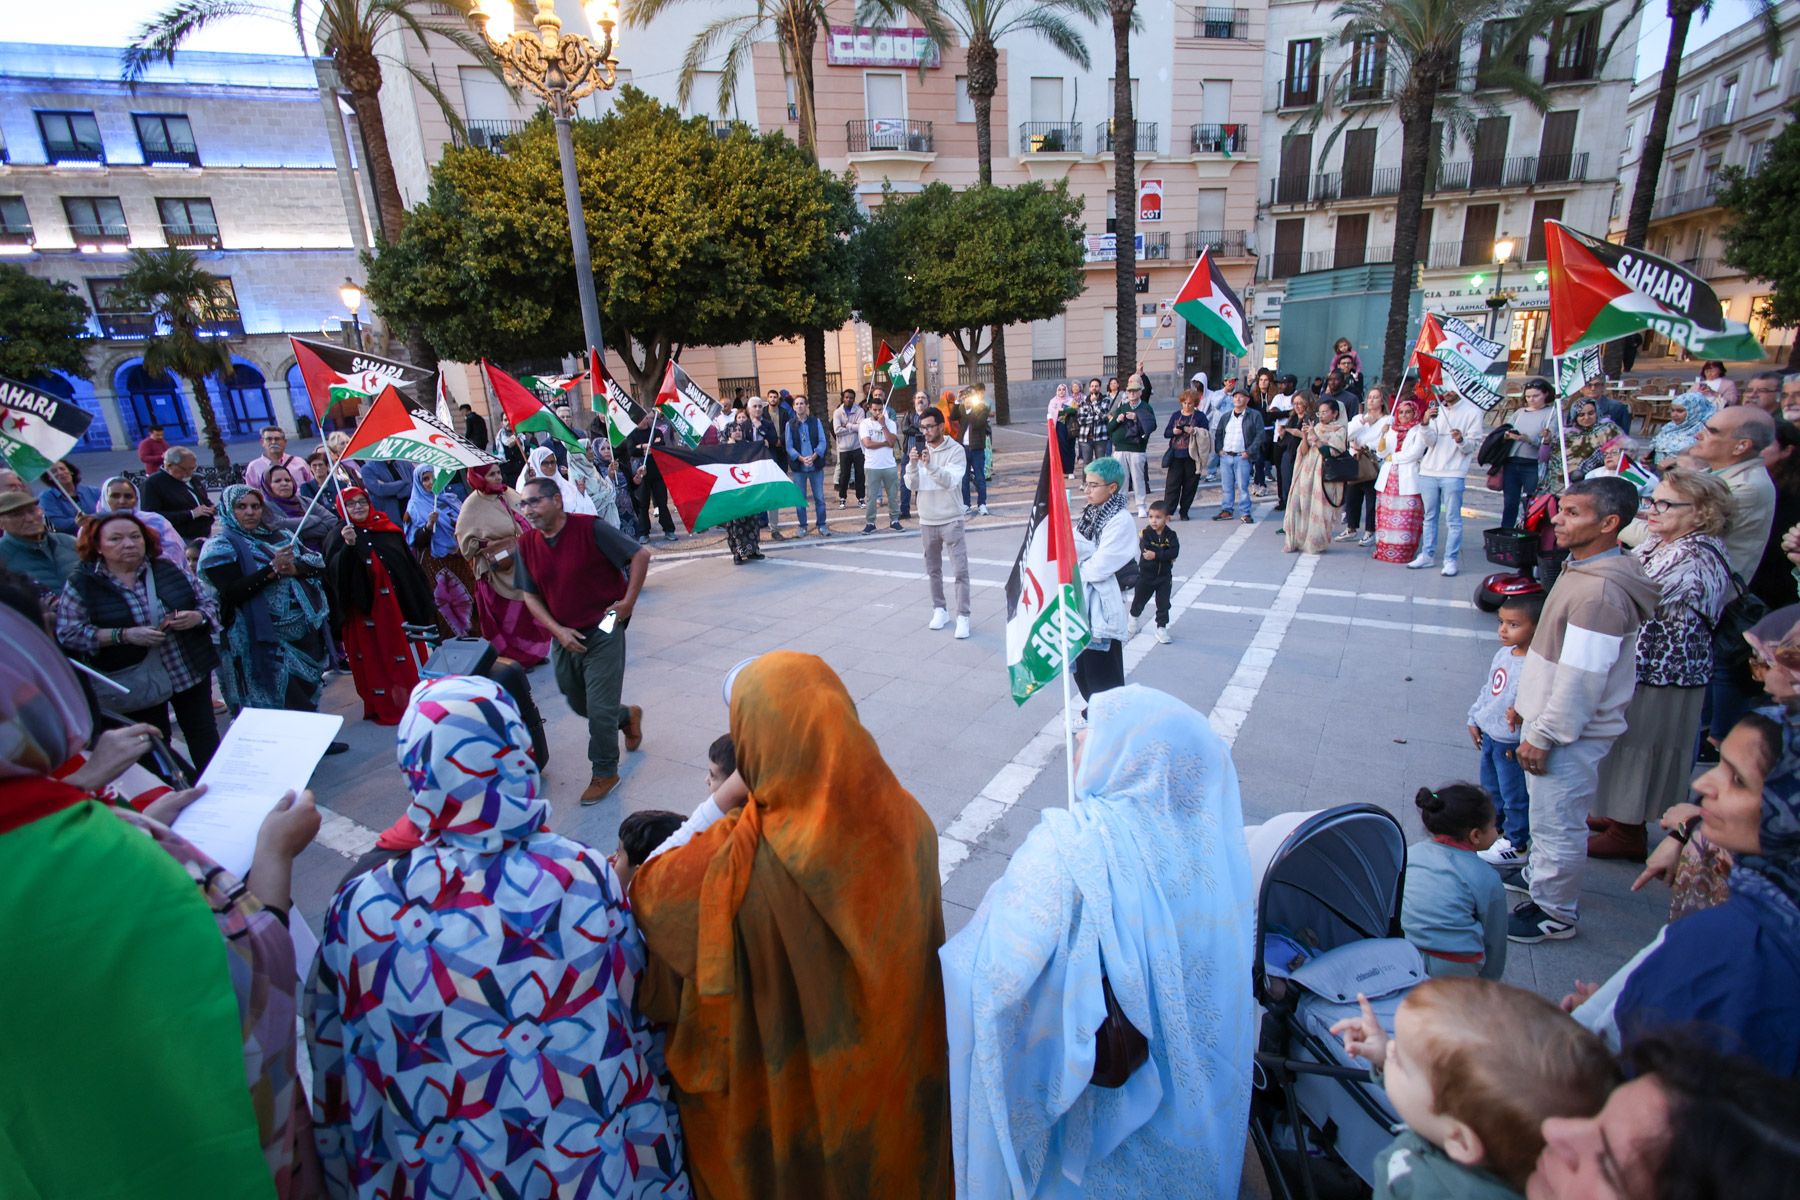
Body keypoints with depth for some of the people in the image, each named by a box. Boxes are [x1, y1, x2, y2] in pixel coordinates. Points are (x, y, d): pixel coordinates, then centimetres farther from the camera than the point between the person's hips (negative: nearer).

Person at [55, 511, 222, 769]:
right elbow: (68, 634, -7)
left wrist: (197, 617, -17)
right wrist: (124, 635, -21)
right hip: (136, 685, -2)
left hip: (191, 672, 2)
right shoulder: (81, 584, -5)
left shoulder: (169, 569, 0)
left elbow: (209, 604, 6)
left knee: (204, 738, 11)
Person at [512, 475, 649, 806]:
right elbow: (530, 596, 6)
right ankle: (627, 717, 48)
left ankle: (604, 773, 19)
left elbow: (641, 555, -13)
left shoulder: (590, 528, -15)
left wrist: (628, 602, -14)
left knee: (600, 709, -2)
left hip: (603, 633, -6)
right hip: (564, 638, 6)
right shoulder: (527, 544, 1)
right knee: (579, 703, 19)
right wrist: (558, 630, -8)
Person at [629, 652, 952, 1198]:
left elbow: (644, 892, -15)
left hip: (787, 1087, -2)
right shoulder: (906, 821, -25)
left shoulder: (735, 862, -37)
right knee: (885, 1149, 33)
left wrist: (719, 801, -15)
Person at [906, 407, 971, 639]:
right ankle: (940, 610, 26)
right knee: (933, 570, 13)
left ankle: (963, 616, -2)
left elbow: (951, 481, -20)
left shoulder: (955, 450, -7)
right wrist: (913, 465, -21)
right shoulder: (919, 450, 4)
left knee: (960, 570, -7)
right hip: (927, 521, 4)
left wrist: (931, 465, -33)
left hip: (951, 520, -4)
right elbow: (911, 484, -2)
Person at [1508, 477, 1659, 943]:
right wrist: (1526, 704, 20)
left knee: (1556, 821, 6)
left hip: (1570, 731, -10)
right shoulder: (1582, 568, 5)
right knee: (1547, 812, 25)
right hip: (1549, 714, 10)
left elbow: (1582, 678, -26)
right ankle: (1538, 874, 44)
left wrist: (1542, 736, -19)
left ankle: (1555, 913, 23)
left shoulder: (1600, 592, -28)